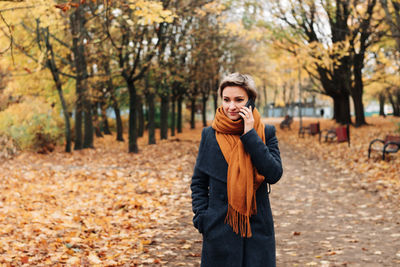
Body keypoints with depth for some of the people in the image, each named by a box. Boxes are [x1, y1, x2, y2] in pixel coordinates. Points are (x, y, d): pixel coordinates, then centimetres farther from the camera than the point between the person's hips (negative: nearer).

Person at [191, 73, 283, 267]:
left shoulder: (266, 133, 1)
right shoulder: (209, 135, 2)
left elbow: (274, 174, -13)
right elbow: (198, 183, 9)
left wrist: (250, 135, -14)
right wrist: (202, 218, -4)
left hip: (257, 228, 0)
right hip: (219, 229, 0)